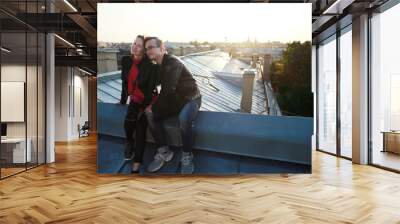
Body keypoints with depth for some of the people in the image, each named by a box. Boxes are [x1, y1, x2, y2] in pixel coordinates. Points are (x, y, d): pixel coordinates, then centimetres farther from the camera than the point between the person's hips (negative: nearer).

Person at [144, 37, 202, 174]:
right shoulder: (157, 66, 6)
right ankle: (164, 151, -1)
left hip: (190, 98, -8)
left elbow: (168, 89, -28)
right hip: (174, 100, 8)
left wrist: (153, 106, -18)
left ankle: (187, 156, -16)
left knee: (184, 119, -38)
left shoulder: (172, 63, -21)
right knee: (151, 115, -11)